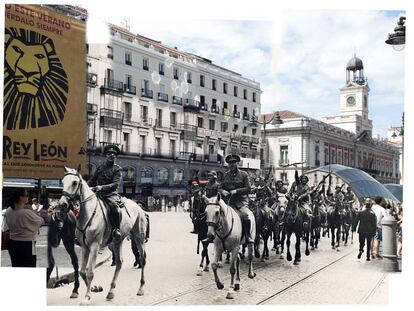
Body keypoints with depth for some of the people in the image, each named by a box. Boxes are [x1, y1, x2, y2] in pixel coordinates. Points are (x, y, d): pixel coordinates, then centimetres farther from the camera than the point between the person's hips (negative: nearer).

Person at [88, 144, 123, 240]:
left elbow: (115, 184, -9)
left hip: (111, 194, -5)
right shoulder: (100, 167, 19)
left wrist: (102, 187, -22)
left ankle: (116, 229, -28)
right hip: (98, 193, 5)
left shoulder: (118, 169, 4)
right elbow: (92, 181, 20)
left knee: (115, 206, -34)